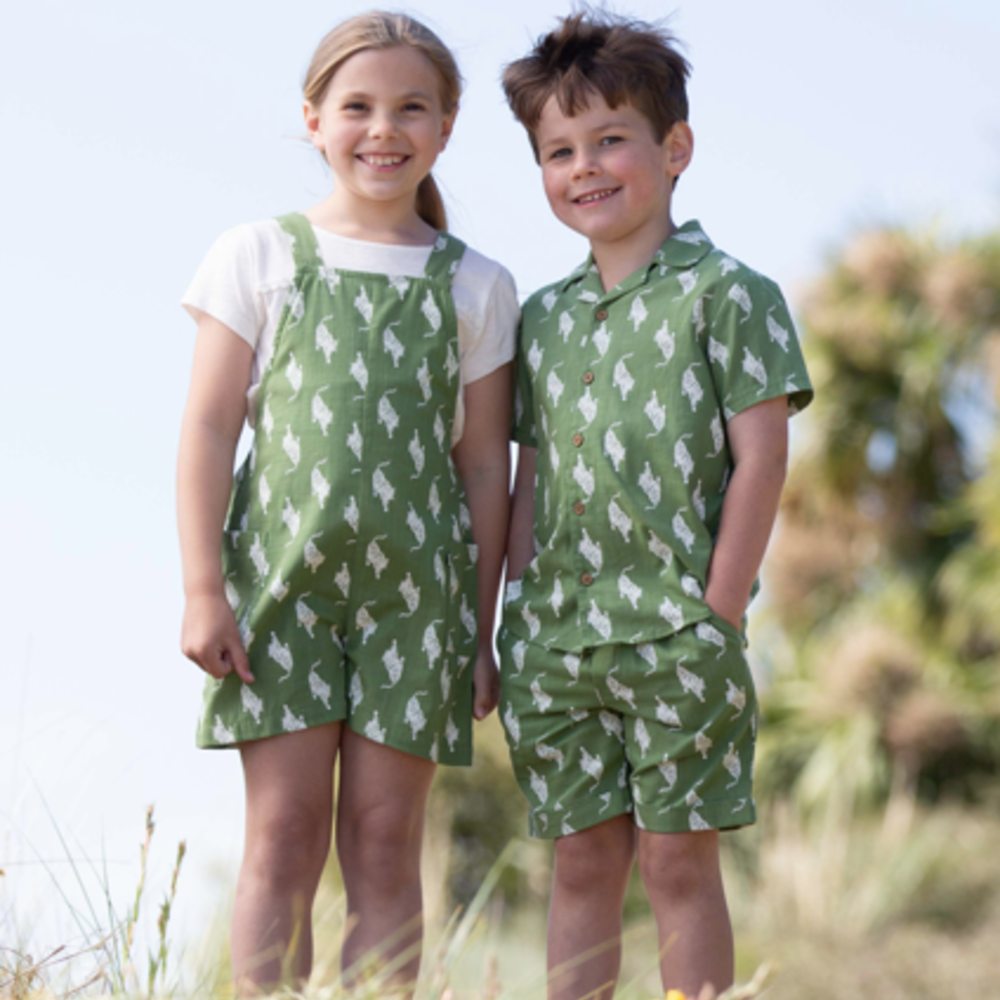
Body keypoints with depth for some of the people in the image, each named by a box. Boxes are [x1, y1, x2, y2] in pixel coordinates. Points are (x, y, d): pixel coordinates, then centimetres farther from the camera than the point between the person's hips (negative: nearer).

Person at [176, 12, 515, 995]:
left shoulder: (473, 286, 8)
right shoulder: (259, 257, 4)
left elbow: (483, 467, 9)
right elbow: (209, 429, 2)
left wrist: (481, 631, 7)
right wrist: (204, 588, -6)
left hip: (415, 584, 1)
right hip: (282, 573, -1)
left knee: (385, 838, 2)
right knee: (285, 829, -3)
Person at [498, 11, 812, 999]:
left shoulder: (725, 295, -3)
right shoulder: (544, 316, 13)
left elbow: (759, 456, -7)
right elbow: (531, 479, 15)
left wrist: (717, 612, -12)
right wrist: (514, 622, 9)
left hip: (675, 630, -5)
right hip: (557, 635, 5)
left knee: (678, 855, -2)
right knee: (581, 860, 7)